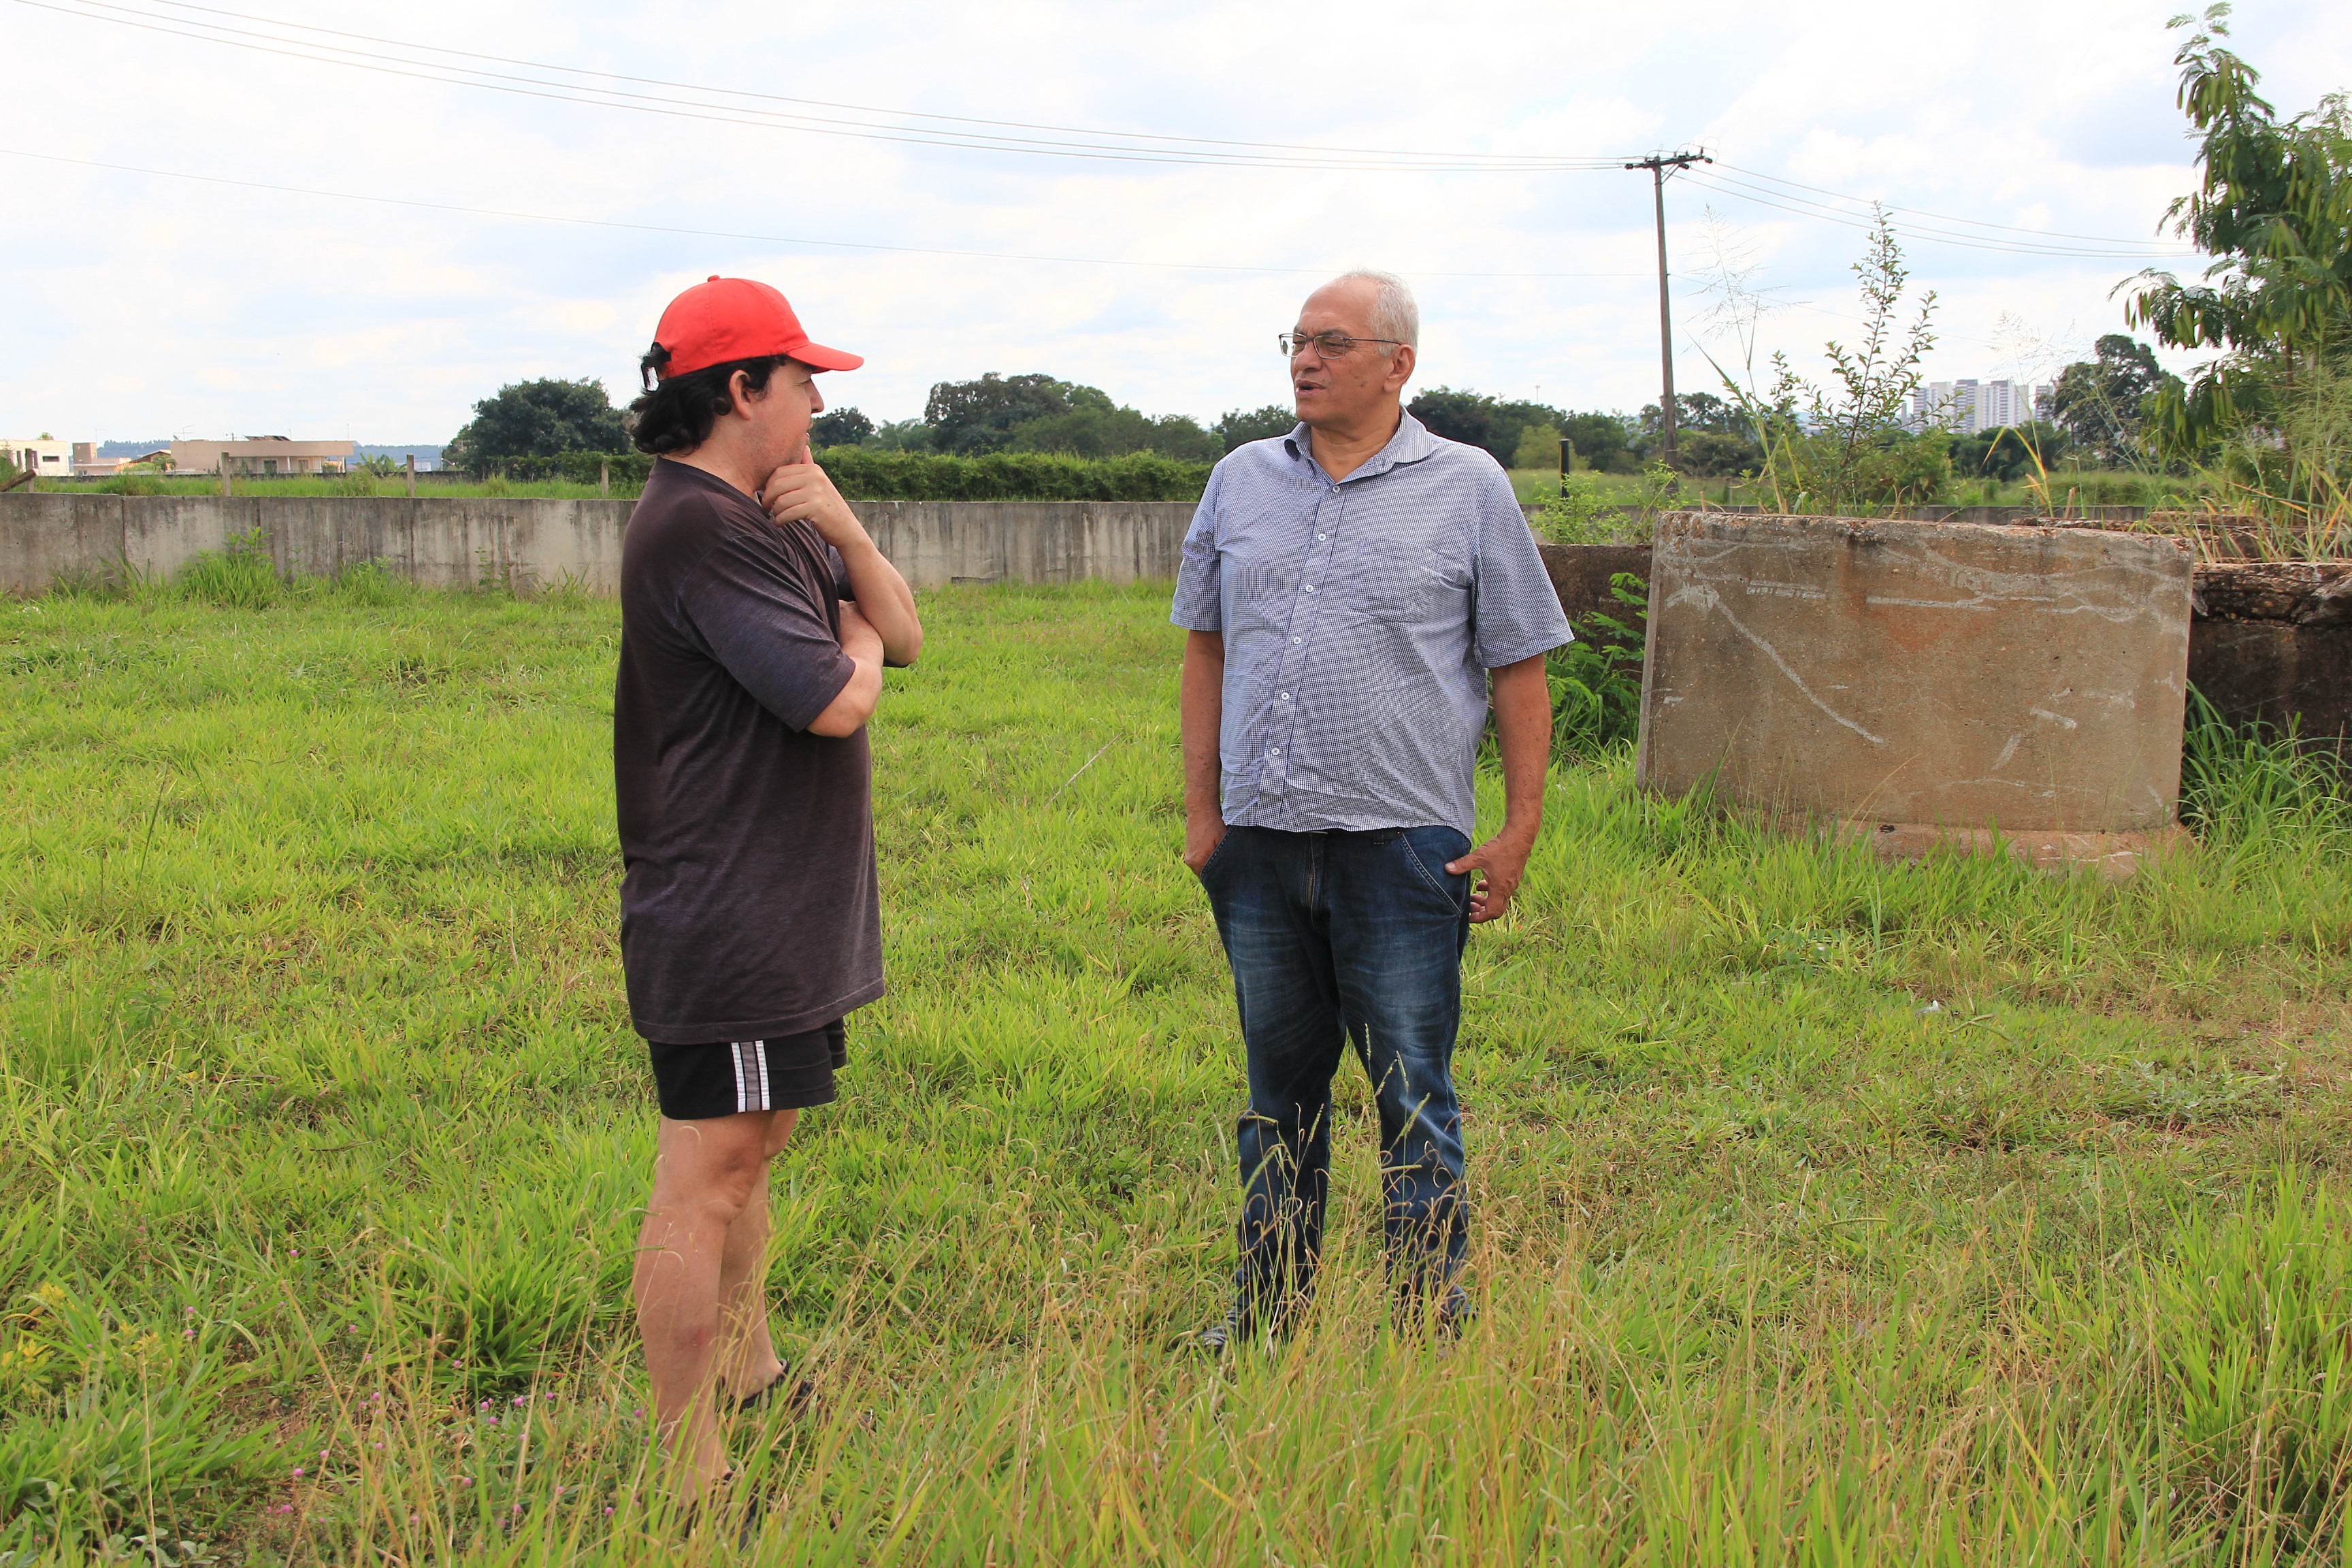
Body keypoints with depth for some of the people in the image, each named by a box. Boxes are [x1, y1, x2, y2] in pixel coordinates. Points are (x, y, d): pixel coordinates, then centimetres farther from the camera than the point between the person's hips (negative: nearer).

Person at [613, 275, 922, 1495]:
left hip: (781, 911, 11)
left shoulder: (775, 518, 15)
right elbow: (837, 701, -24)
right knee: (708, 1179, -6)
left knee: (751, 1150, 23)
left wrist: (844, 535, -7)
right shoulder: (697, 530, -19)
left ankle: (749, 1377, 39)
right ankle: (688, 1475, 2)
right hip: (726, 921, -11)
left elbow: (906, 638, 10)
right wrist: (855, 640, -1)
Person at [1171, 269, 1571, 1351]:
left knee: (1413, 1097, 1)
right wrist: (1202, 811, 9)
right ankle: (1268, 1306, 25)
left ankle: (1432, 1321, 12)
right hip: (1259, 840, 4)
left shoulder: (1468, 489, 0)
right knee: (1279, 1088, 14)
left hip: (1400, 844, -3)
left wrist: (1520, 828, -3)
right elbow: (1206, 650, 14)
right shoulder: (1241, 482, 10)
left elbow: (1520, 670, 2)